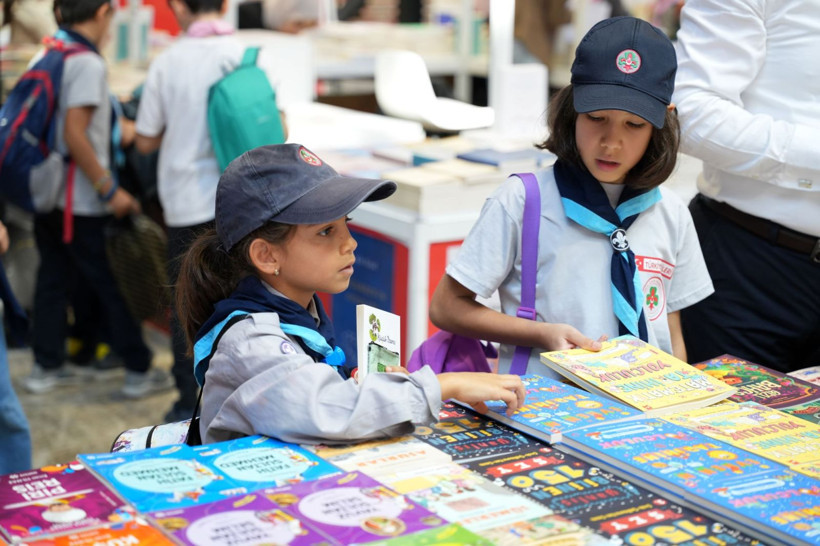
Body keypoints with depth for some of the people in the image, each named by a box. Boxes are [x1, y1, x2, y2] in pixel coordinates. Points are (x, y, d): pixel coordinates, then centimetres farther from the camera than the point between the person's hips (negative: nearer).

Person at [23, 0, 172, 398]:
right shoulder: (88, 64, -16)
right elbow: (74, 135, -23)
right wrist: (110, 190, -19)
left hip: (46, 196, 8)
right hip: (80, 203, -8)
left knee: (52, 281, 15)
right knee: (115, 286, 2)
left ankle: (46, 368, 22)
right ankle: (138, 372, 9)